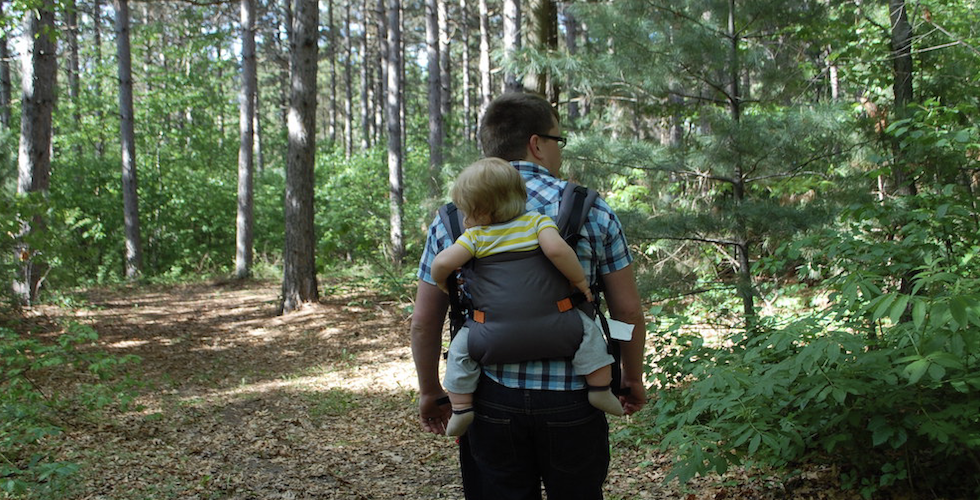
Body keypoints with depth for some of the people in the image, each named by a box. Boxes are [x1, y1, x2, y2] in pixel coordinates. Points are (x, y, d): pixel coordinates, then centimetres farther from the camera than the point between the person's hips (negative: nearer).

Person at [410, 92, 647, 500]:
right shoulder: (593, 211, -2)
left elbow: (424, 323, 4)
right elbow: (628, 311, 0)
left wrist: (431, 392, 18)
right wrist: (633, 379, 16)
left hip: (492, 402, 1)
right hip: (573, 403, -1)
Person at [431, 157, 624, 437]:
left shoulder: (475, 236, 3)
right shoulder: (538, 221, 2)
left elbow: (442, 263, -5)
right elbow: (556, 249, -14)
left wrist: (442, 282, 17)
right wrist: (580, 280, -1)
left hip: (494, 334, 1)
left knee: (460, 349, 24)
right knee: (588, 330, 19)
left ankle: (461, 407, 17)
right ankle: (600, 389, 11)